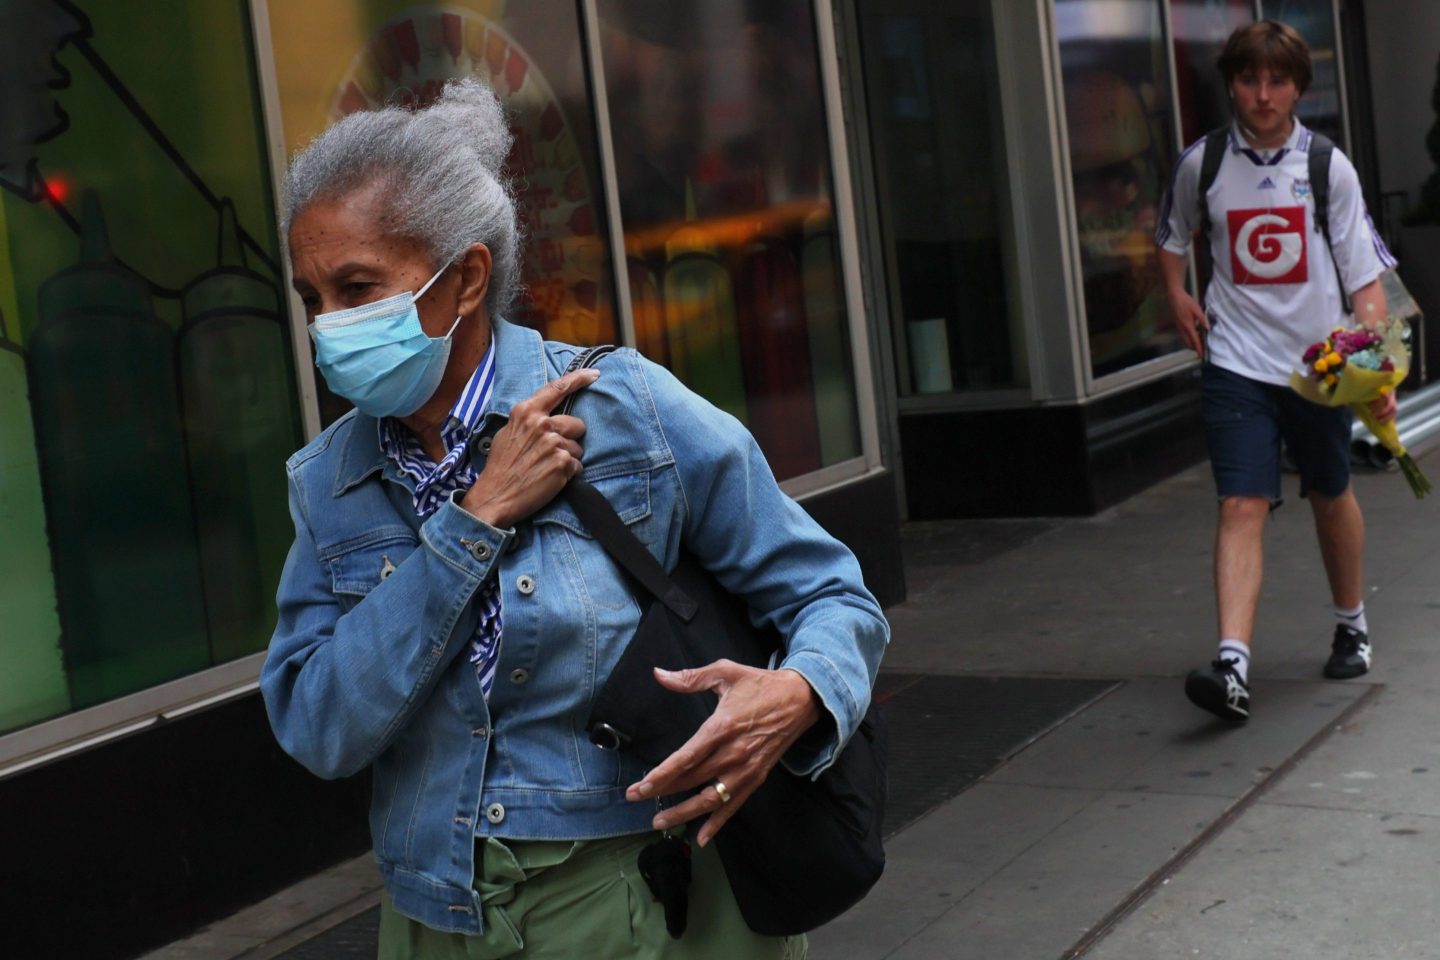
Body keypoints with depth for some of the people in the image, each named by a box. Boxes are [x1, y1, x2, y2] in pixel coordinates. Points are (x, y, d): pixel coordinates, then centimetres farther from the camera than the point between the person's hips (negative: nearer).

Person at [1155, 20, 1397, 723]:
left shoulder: (1328, 167, -4)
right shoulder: (1200, 164, -1)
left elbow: (1365, 275, -6)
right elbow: (1171, 235, 21)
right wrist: (1176, 294, 4)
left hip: (1319, 362, 1)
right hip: (1236, 364, -1)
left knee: (1330, 497, 18)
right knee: (1242, 506, -14)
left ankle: (1352, 626, 42)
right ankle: (1232, 665, -23)